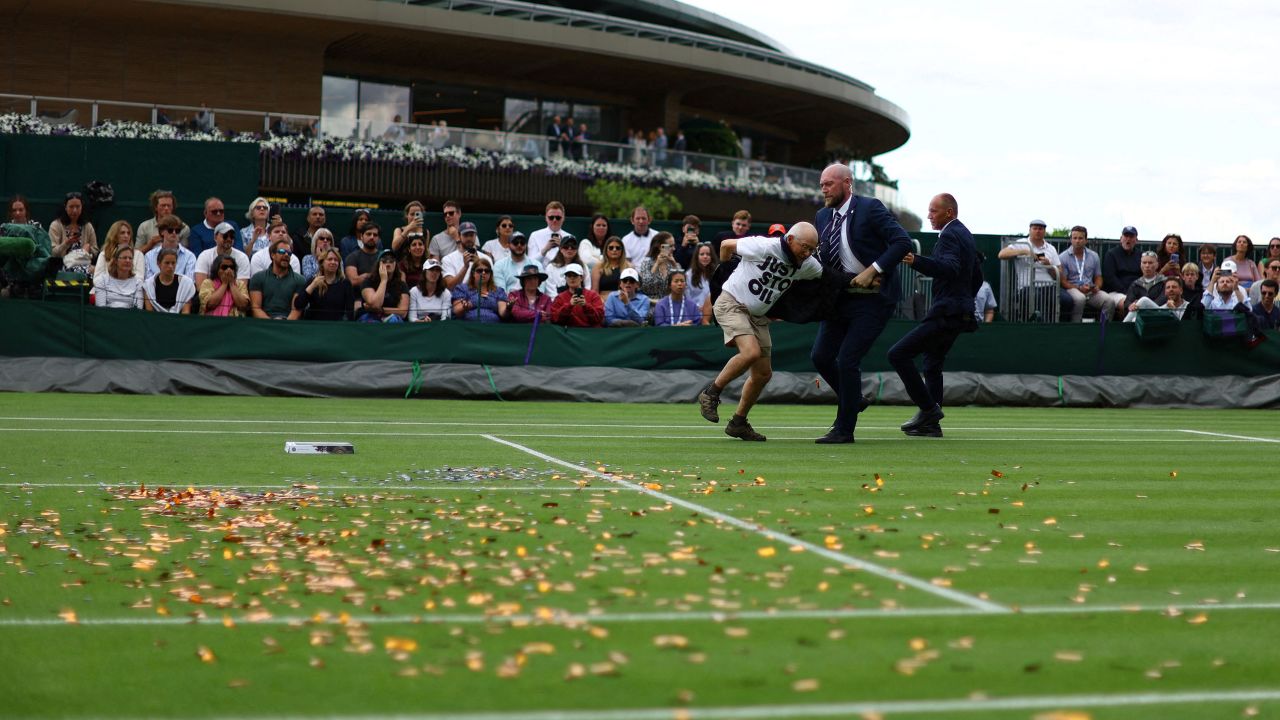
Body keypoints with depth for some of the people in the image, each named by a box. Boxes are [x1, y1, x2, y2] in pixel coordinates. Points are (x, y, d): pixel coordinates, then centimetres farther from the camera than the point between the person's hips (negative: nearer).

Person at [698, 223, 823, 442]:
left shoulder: (808, 265, -2)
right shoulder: (764, 247, -20)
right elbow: (726, 244, -5)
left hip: (758, 315, 7)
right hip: (731, 303, -7)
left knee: (763, 373, 4)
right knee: (751, 352, -30)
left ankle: (738, 423, 21)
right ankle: (710, 393, -12)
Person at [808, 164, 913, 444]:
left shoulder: (870, 208, -11)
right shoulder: (823, 216, 9)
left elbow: (903, 242, -18)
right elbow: (819, 255, 16)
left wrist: (873, 270, -22)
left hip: (873, 298, -7)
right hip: (841, 296, 7)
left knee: (847, 360, -11)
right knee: (821, 356, 5)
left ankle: (844, 429, 1)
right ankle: (853, 401, 31)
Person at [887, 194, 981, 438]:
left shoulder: (950, 235, -14)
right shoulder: (965, 234, 18)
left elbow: (950, 269, -33)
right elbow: (977, 276, 26)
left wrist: (916, 261, -43)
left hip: (946, 314, -11)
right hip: (961, 312, 11)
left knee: (898, 354, -13)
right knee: (932, 365, 17)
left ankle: (929, 408, -10)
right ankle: (931, 424, 18)